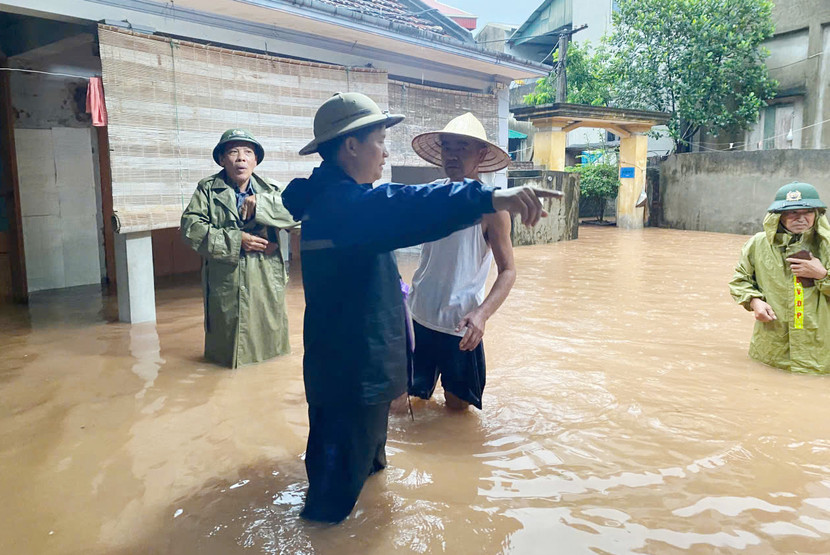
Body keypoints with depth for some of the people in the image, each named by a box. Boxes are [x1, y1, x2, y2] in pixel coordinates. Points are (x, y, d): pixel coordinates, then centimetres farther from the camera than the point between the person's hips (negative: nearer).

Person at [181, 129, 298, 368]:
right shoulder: (207, 190, 2)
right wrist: (236, 240, -16)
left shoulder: (269, 191, 7)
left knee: (269, 343, 13)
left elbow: (293, 215, -9)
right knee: (226, 342, 11)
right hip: (226, 283, -1)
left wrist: (259, 205, -22)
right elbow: (191, 227, -10)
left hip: (266, 282, 2)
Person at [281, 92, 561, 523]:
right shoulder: (343, 202, -24)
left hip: (352, 367, 11)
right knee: (335, 495, 5)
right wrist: (491, 198, -56)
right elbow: (406, 208, -44)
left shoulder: (330, 198, 12)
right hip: (353, 372, -11)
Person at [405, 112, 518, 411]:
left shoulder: (490, 205, -12)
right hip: (419, 316, 3)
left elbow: (508, 271, -13)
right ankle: (422, 386, 46)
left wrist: (482, 313, -28)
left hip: (460, 324, -3)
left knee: (457, 404, 12)